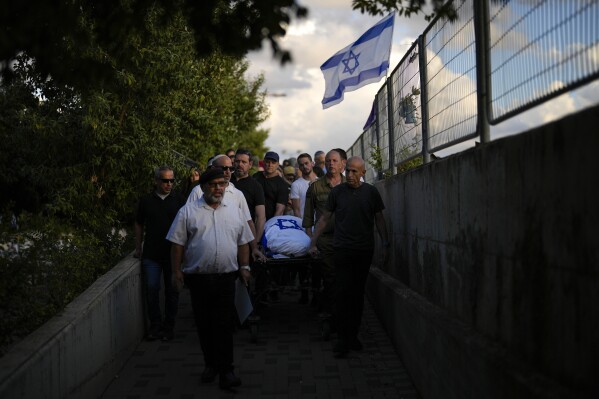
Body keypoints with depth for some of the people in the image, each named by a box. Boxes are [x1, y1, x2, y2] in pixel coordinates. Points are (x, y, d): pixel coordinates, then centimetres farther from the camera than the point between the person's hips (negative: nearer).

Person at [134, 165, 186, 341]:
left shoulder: (179, 200, 2)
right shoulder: (146, 200, 5)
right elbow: (139, 225, 14)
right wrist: (138, 248, 11)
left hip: (173, 253, -1)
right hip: (151, 254, 1)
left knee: (172, 291, 6)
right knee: (151, 290, 0)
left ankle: (169, 326, 17)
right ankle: (155, 325, 14)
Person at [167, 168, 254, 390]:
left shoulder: (235, 211, 9)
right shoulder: (188, 212, 1)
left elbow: (243, 242, 12)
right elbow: (178, 244, 0)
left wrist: (244, 267, 5)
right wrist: (176, 271, -5)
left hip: (226, 278, 1)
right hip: (198, 278, 0)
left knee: (224, 325, -3)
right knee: (204, 324, 9)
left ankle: (225, 371, -1)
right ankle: (210, 364, 23)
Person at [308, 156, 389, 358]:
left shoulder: (371, 192, 4)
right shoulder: (337, 192, 3)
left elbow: (379, 220, 9)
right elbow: (324, 218, 8)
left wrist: (385, 244, 4)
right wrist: (313, 243, 5)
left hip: (365, 250, 1)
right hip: (342, 249, -1)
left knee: (358, 293, 7)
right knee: (344, 293, -6)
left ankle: (353, 335, 17)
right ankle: (343, 339, -2)